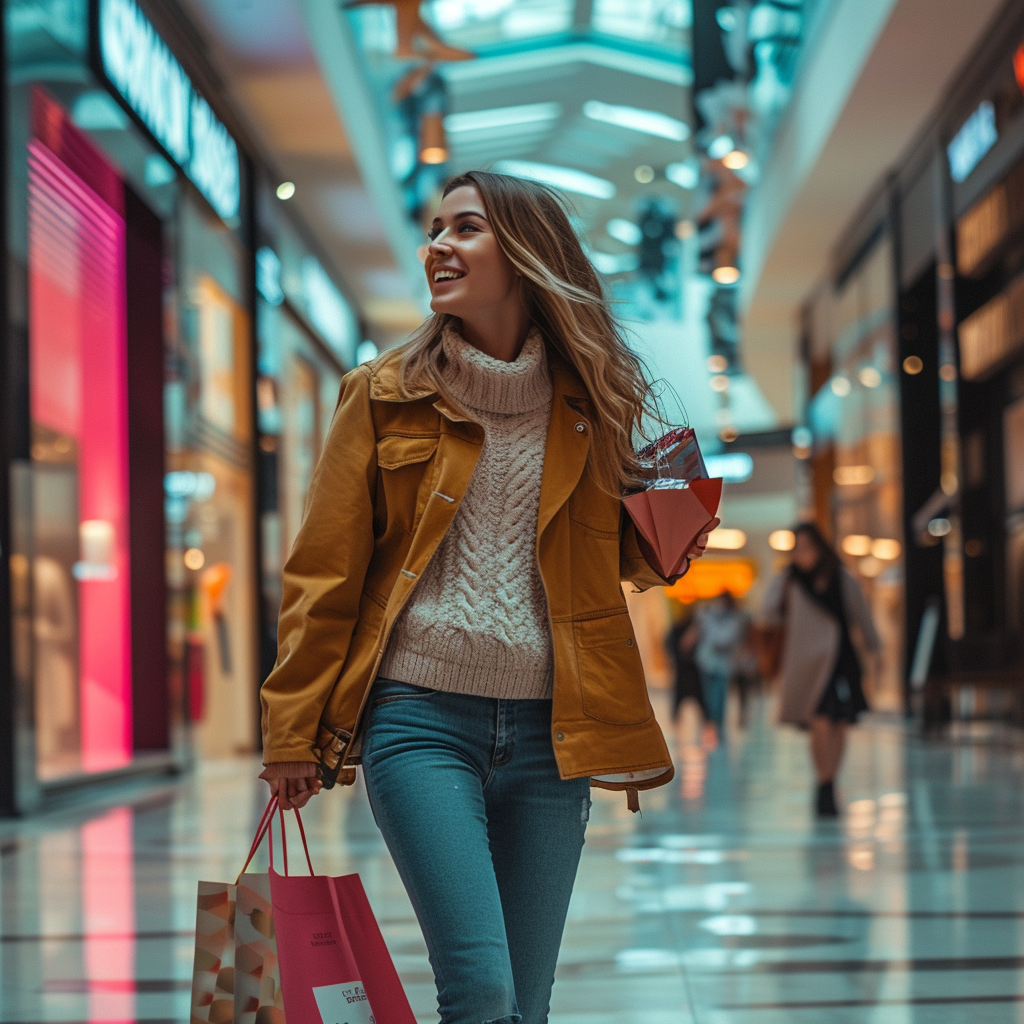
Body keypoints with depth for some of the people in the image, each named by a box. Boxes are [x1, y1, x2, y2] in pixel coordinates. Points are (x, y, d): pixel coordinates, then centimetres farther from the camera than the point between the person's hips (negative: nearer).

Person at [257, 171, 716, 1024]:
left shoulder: (589, 402, 9)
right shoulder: (387, 395, 3)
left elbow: (624, 560, 19)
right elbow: (325, 573, 3)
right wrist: (295, 732, -1)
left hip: (547, 729, 3)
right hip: (421, 718, -3)